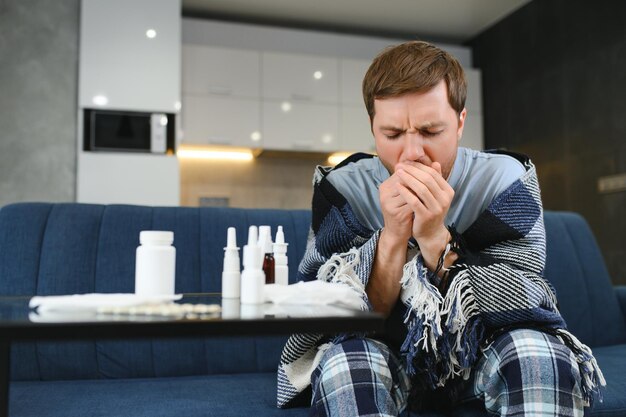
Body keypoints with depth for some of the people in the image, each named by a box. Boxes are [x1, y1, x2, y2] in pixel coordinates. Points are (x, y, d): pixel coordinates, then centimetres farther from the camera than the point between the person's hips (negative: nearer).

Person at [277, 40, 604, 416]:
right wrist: (392, 237, -33)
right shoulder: (341, 188, -15)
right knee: (345, 360, -33)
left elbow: (523, 308, -19)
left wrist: (436, 238, -33)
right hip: (388, 355, -1)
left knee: (540, 353, -29)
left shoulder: (505, 179, -14)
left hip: (479, 352, 2)